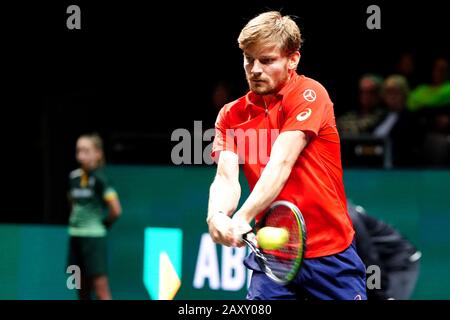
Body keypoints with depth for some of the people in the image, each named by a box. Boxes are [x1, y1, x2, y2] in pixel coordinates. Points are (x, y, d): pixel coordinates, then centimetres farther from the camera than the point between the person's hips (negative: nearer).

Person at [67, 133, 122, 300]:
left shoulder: (99, 178, -12)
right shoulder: (74, 177, 7)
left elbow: (116, 210, -14)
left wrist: (104, 223, 0)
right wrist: (76, 220, 13)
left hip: (94, 237, -7)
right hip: (76, 236, 7)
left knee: (100, 286, -9)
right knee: (82, 289, 10)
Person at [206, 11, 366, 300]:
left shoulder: (309, 93, -9)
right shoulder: (231, 115, 5)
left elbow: (281, 163, -21)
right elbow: (226, 178, -7)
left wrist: (243, 217, -33)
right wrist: (217, 216, -31)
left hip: (331, 252, -3)